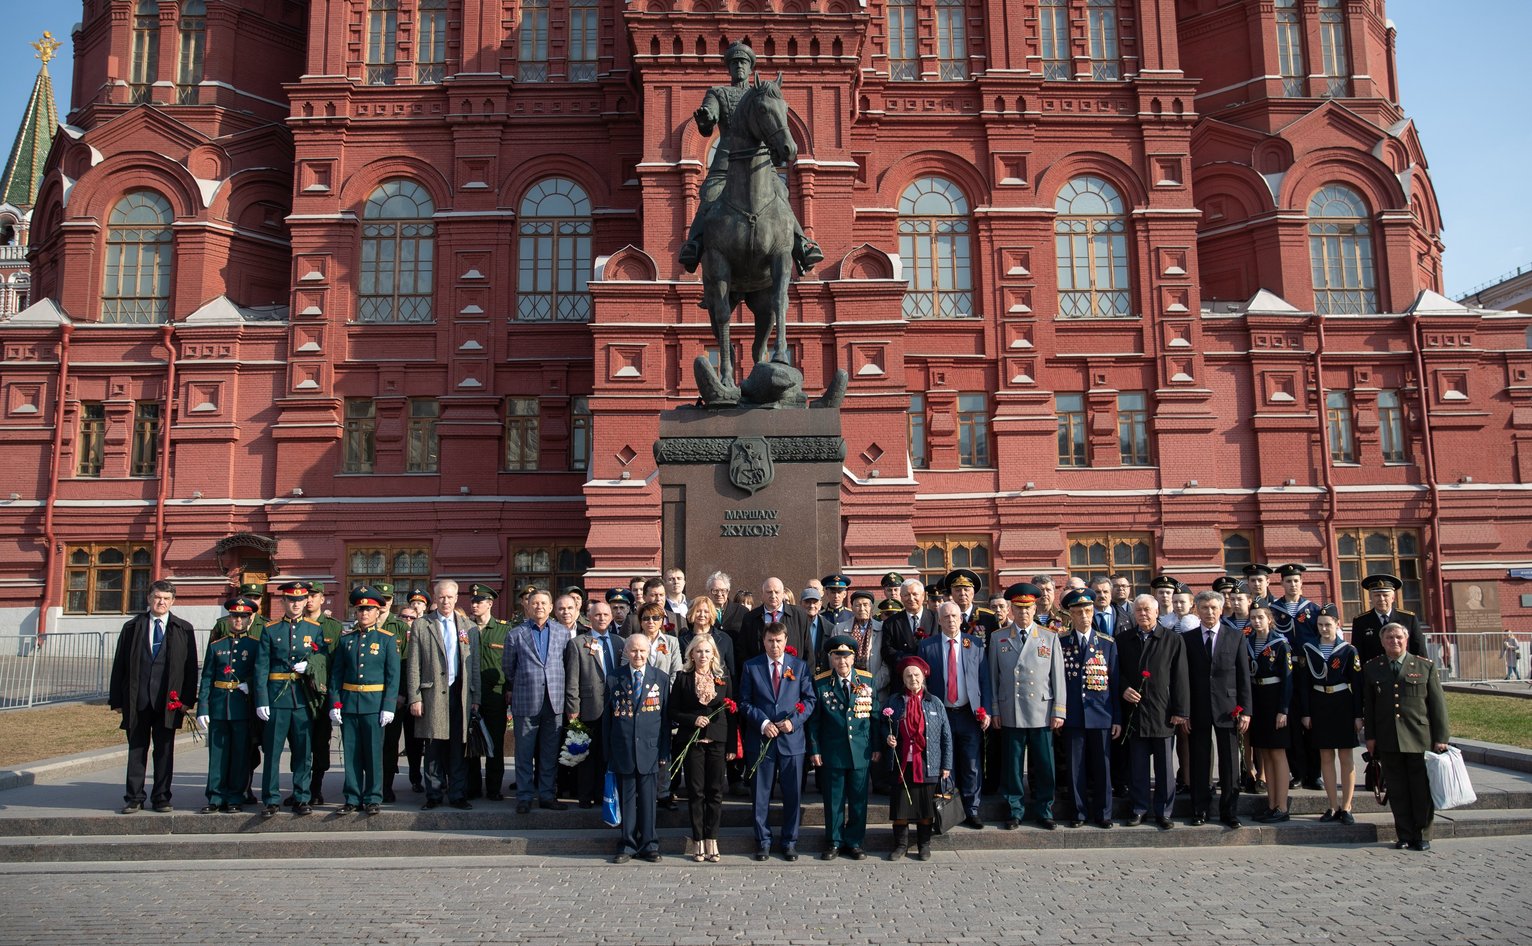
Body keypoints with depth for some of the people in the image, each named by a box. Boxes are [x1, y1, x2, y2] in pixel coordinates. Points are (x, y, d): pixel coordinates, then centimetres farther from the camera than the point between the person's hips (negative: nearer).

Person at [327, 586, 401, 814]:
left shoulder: (387, 639, 1)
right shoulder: (345, 639, 9)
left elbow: (393, 676, -2)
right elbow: (336, 673, 8)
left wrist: (388, 707, -8)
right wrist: (335, 704, -1)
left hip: (374, 703, -2)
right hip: (348, 703, 3)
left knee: (374, 752, 2)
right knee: (350, 752, 6)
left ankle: (373, 798, 11)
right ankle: (353, 798, 16)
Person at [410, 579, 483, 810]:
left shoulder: (469, 627, 11)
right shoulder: (421, 625, 6)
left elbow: (475, 666, 10)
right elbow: (414, 665, 2)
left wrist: (475, 698, 5)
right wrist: (414, 698, -5)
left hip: (461, 694, 1)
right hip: (432, 694, -1)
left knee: (458, 747, 4)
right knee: (434, 748, 2)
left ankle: (458, 795, 13)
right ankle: (434, 795, 13)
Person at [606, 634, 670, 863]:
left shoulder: (661, 679, 4)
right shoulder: (614, 679, 5)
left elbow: (665, 718, 4)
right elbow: (608, 717, 6)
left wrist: (664, 754, 0)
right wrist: (608, 753, 2)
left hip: (649, 749, 0)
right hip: (623, 748, 1)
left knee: (648, 799, 5)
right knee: (626, 798, 6)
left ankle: (649, 845, 17)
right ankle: (627, 846, 17)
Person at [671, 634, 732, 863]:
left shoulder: (724, 678, 7)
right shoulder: (683, 678, 3)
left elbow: (730, 712, 7)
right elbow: (673, 712, 3)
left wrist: (732, 745, 2)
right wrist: (693, 719, -15)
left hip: (717, 741, 1)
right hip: (692, 740, -1)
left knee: (715, 792, 2)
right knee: (695, 792, 2)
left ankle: (711, 840, 10)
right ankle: (698, 841, 11)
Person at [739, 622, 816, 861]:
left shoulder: (800, 666, 6)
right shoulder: (751, 667, 3)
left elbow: (809, 699, 4)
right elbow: (745, 702, 1)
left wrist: (794, 721, -11)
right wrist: (763, 723, -13)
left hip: (792, 739, 1)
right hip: (761, 740, 0)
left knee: (792, 794, 5)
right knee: (761, 794, 6)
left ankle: (790, 841, 18)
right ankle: (763, 841, 19)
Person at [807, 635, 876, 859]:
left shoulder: (867, 680, 1)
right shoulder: (820, 682, -3)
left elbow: (875, 714, 5)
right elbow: (813, 719, 0)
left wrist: (876, 746, 4)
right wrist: (814, 749, -3)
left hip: (861, 751, 1)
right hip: (832, 752, -1)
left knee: (858, 799, 9)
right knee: (834, 800, 7)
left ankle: (854, 842, 22)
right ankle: (834, 843, 21)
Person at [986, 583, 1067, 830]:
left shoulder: (1050, 638, 6)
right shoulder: (997, 638, 6)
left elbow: (1058, 677, 5)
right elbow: (993, 677, 7)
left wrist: (1058, 711, 0)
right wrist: (993, 710, 3)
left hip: (1042, 713, 0)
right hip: (1010, 714, 0)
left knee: (1044, 766, 4)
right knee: (1012, 766, 4)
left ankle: (1043, 812, 18)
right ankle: (1016, 811, 17)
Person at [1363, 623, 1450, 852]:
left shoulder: (1426, 667, 3)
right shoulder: (1372, 668, 8)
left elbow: (1438, 704, 2)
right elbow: (1368, 705, 11)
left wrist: (1440, 738, -3)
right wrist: (1370, 736, 6)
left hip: (1420, 739, -2)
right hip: (1388, 742, 2)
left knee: (1422, 790, 2)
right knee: (1397, 790, 5)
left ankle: (1422, 836, 14)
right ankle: (1404, 835, 13)